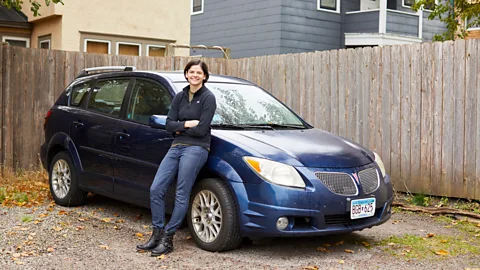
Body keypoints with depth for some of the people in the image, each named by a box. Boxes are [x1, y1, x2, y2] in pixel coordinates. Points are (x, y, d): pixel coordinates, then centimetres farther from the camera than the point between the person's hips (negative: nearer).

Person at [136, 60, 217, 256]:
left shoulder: (208, 98, -4)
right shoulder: (180, 97, 13)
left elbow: (201, 129, -13)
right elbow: (169, 125, 6)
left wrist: (179, 128, -2)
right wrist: (187, 124, -10)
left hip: (196, 148, -6)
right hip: (176, 146, 7)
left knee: (181, 195, -6)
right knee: (156, 189, -1)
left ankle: (167, 239, 2)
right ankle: (157, 234, 10)